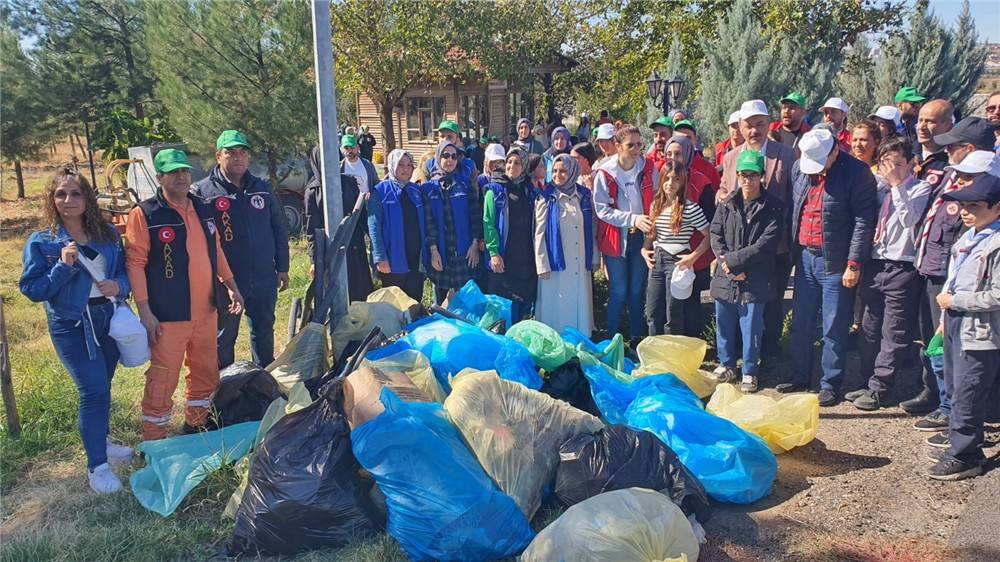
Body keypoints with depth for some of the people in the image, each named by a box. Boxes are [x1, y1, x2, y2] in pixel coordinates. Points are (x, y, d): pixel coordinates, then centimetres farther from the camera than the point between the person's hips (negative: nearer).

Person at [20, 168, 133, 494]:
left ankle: (98, 441, 39)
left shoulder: (108, 234, 2)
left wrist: (119, 286, -11)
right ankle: (97, 465, 1)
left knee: (101, 388, 17)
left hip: (109, 320, 4)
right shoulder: (41, 242, -7)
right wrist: (63, 267, -22)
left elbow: (126, 270, 11)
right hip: (71, 326, -4)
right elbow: (31, 289, -9)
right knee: (94, 390, -11)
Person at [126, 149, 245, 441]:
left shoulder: (203, 209, 10)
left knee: (206, 373, 18)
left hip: (206, 311, 7)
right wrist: (145, 312, -17)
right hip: (168, 316, -6)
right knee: (162, 380, -2)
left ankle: (196, 426, 36)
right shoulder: (145, 214, -10)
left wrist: (230, 284, 16)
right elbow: (135, 263, -12)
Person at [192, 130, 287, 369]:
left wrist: (282, 268, 9)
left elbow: (280, 230, 12)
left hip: (265, 279, 4)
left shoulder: (263, 189, 7)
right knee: (223, 339, 7)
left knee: (264, 332, 17)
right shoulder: (202, 192, -5)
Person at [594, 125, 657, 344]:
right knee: (618, 293, 2)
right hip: (616, 238, -3)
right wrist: (633, 218, -20)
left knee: (637, 292, 11)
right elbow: (602, 210, -12)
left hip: (641, 237, 3)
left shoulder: (649, 169, -1)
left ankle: (637, 339, 23)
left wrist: (651, 224, -9)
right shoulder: (604, 174, -10)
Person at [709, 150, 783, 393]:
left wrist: (733, 260, -15)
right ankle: (727, 365, 33)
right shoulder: (727, 204, 6)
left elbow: (766, 244, -13)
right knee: (724, 324, 15)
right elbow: (715, 234, 1)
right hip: (725, 278, 4)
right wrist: (725, 262, -14)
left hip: (755, 280, -4)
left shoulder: (772, 207, -6)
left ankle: (749, 371, 19)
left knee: (751, 327, 4)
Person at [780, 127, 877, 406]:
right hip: (805, 257, 6)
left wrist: (854, 264, -15)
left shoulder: (856, 173, -11)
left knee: (833, 329, 2)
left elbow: (864, 221, -12)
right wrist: (792, 249, 12)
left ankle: (830, 384, 15)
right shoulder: (799, 167, 5)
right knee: (800, 323, 13)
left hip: (835, 261, -6)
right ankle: (800, 378, 27)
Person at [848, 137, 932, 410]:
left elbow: (909, 219, -16)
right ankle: (869, 381, 24)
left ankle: (878, 389, 6)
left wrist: (897, 185, -12)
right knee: (870, 328, 13)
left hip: (902, 269, -5)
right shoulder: (879, 188, 12)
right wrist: (884, 181, -1)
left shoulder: (920, 189, -1)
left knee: (894, 333, 0)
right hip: (874, 264, 5)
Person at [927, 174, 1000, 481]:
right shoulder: (969, 237, 11)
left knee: (967, 394, -2)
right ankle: (960, 435, 35)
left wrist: (954, 301, -15)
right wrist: (946, 317, 18)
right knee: (957, 386, 20)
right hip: (957, 323, 9)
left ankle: (963, 455, 8)